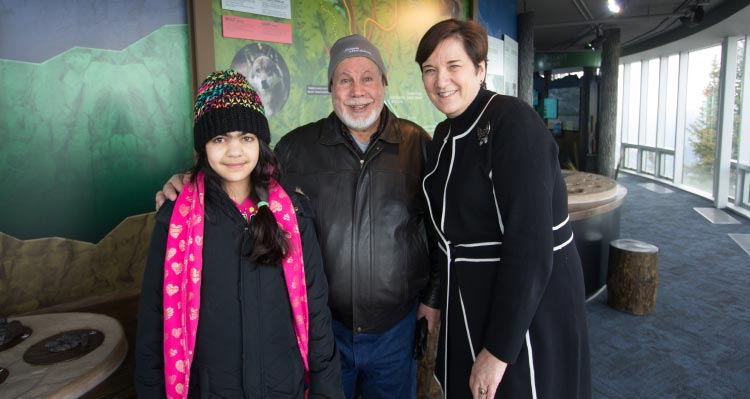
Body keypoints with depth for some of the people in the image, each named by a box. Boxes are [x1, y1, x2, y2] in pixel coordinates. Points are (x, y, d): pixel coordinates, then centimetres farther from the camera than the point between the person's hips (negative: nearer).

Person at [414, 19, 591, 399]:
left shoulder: (512, 121, -19)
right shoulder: (444, 134, 5)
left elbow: (530, 244, -25)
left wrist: (499, 349, -22)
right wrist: (435, 300, 10)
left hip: (529, 307, -7)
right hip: (467, 303, 8)